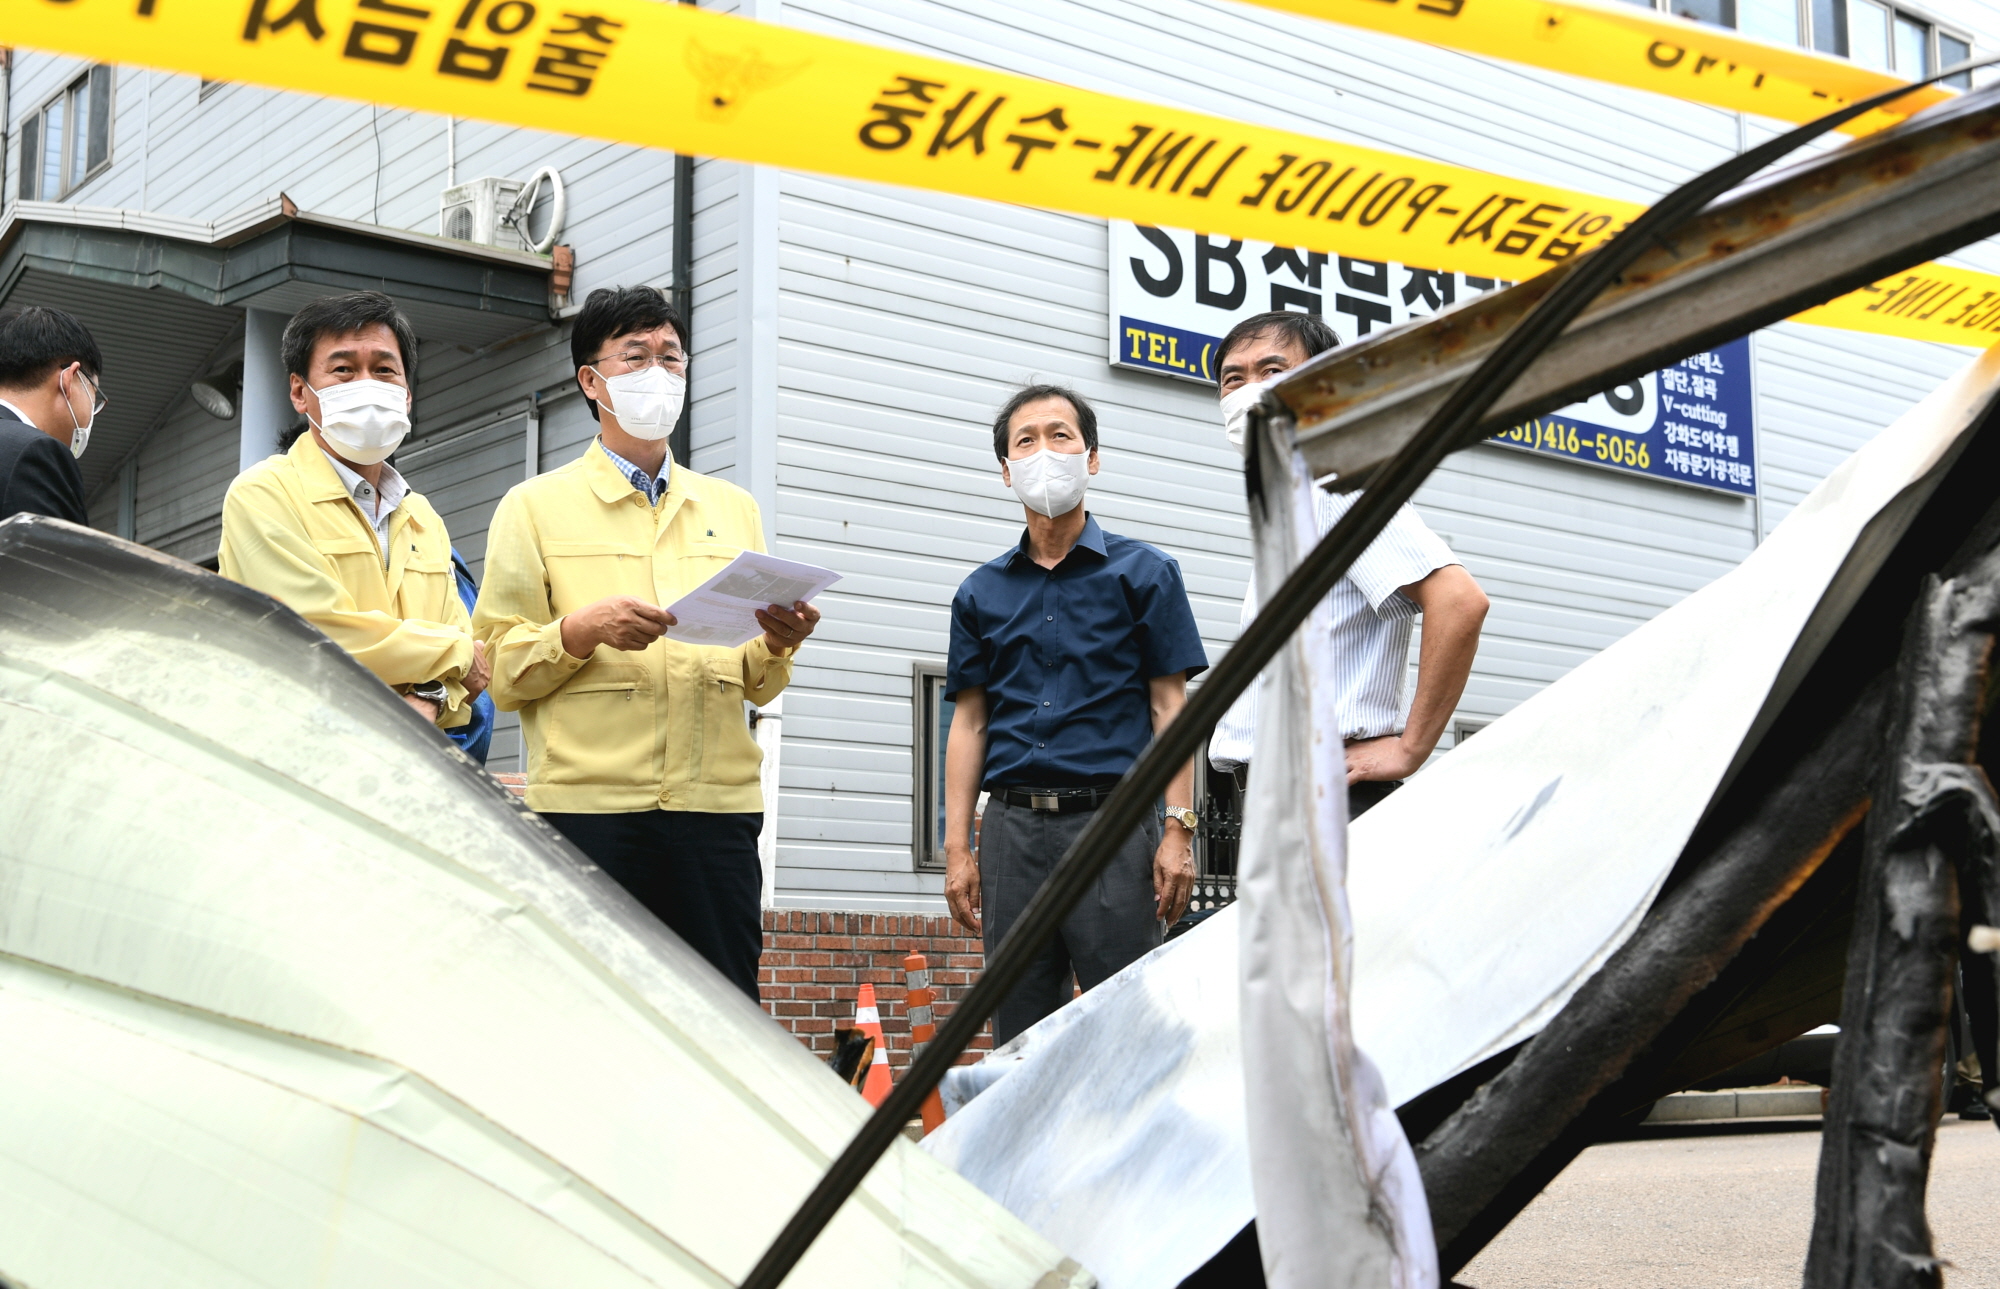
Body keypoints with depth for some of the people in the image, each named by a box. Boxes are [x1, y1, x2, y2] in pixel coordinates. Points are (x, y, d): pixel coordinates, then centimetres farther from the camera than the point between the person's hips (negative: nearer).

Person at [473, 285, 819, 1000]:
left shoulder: (734, 509, 21)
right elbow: (503, 672, 2)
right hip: (588, 801, -2)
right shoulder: (536, 507, 10)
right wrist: (583, 630, -15)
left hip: (717, 804, 3)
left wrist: (775, 645, -4)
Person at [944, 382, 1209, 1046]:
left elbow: (1169, 705, 2)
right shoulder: (981, 592, 15)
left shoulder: (1143, 573, 7)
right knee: (1018, 1035, 6)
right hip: (1011, 828, 3)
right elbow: (969, 722, 14)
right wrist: (957, 848, 6)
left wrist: (1178, 830, -8)